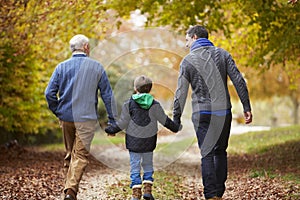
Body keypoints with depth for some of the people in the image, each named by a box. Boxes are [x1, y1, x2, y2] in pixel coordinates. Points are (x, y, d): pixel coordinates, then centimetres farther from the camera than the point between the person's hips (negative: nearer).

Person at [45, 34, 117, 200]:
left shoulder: (62, 67, 2)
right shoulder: (96, 67, 0)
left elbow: (49, 93, -4)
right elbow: (107, 95, 0)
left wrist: (58, 112, 8)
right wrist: (112, 121, 4)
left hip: (66, 118, 3)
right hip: (87, 119, -3)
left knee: (70, 153, 18)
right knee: (80, 156, -2)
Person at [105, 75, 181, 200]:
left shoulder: (129, 104, -6)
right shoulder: (154, 105, -2)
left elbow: (122, 123, -4)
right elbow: (165, 121, 4)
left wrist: (110, 130, 10)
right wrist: (176, 128, 20)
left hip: (133, 141, -2)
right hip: (149, 141, 2)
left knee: (135, 166, 2)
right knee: (148, 165, 15)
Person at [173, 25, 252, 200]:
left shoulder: (188, 61, 0)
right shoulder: (222, 54, 7)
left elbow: (181, 93, -2)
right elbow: (239, 81, -1)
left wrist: (176, 119, 5)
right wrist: (247, 107, 1)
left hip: (203, 114, -3)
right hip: (224, 113, 3)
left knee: (207, 154, -1)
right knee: (220, 151, 15)